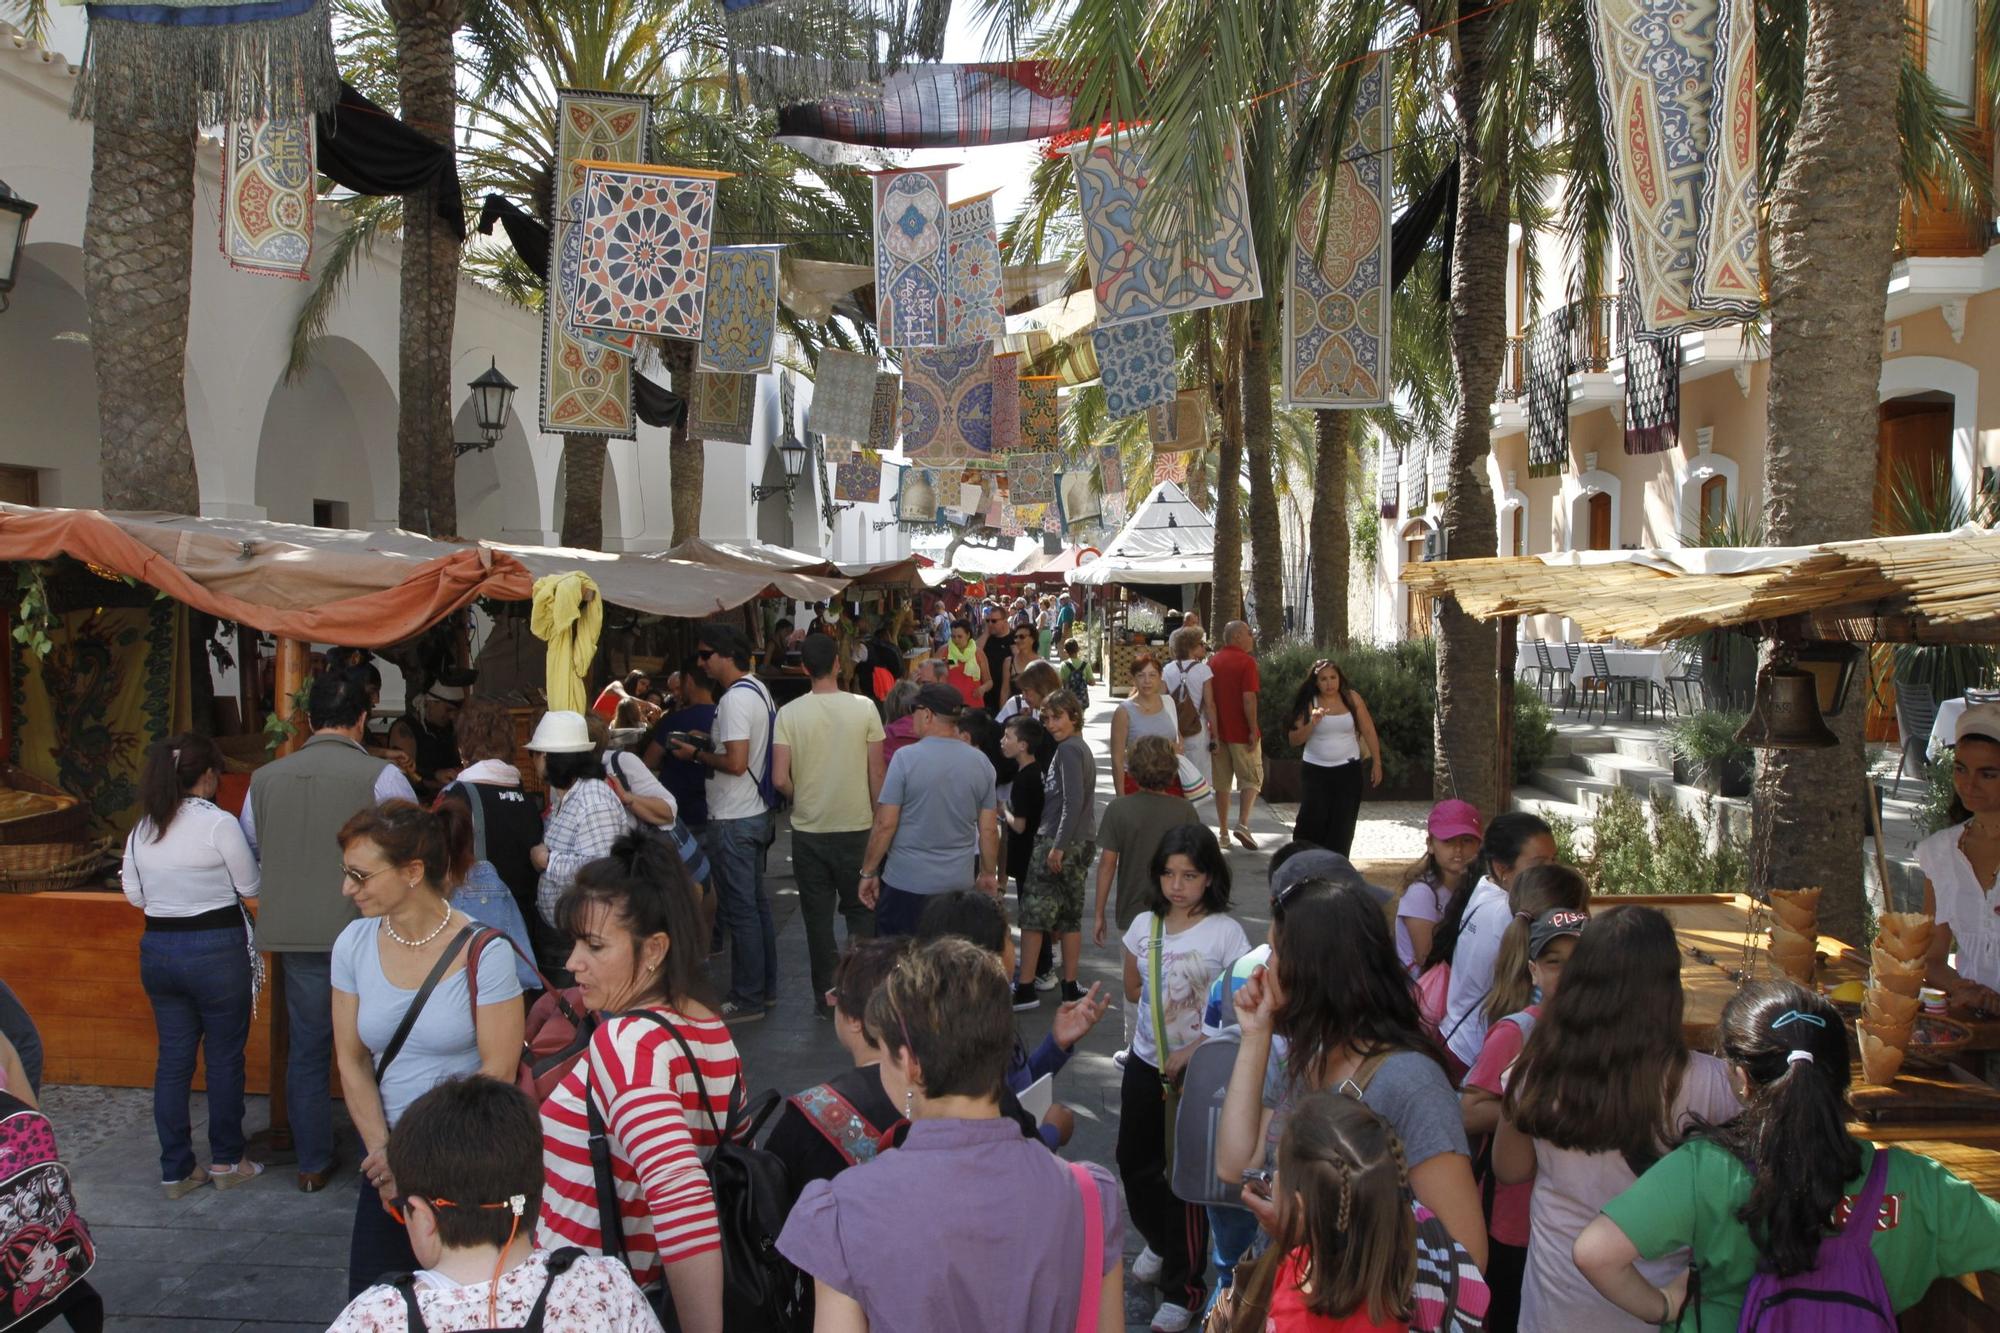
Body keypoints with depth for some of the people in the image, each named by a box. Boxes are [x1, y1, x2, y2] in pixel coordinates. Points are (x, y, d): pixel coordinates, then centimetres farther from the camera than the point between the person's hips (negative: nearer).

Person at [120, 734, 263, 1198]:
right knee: (225, 1057, 9)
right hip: (216, 951, -5)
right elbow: (251, 887, -7)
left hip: (158, 949, 5)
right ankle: (226, 1161, 19)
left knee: (173, 1058, 12)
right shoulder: (219, 824, -15)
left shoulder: (141, 829, 3)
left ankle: (176, 1170, 18)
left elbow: (134, 895, 10)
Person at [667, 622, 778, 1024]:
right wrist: (709, 742, 11)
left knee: (739, 912, -3)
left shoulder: (735, 698, -19)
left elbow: (735, 762, -24)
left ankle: (747, 1001, 4)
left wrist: (697, 754, -10)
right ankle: (766, 989, 24)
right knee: (757, 905, 16)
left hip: (733, 821, -10)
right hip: (755, 814, 10)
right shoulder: (758, 689, 12)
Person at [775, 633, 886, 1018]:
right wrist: (878, 819, 9)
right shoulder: (864, 708, -8)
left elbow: (780, 778, -11)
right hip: (856, 827, 0)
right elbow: (876, 774, -4)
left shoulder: (789, 713, -8)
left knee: (818, 917, 11)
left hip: (808, 829, 0)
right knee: (860, 912, 16)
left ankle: (827, 998, 17)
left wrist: (803, 798, 9)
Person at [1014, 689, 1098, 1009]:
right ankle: (1070, 988, 15)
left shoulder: (1068, 750, -13)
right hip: (1081, 843, 9)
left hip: (1059, 842, -9)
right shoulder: (1080, 748, 16)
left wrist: (1058, 846, -22)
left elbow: (1073, 801, -21)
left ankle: (1025, 989, -1)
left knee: (1033, 916, -4)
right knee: (1069, 918, 12)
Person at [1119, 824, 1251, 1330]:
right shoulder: (1144, 926, 0)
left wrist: (1192, 1052, -20)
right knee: (1135, 1164, 16)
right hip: (1146, 1062, 5)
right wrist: (1166, 1005, 0)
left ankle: (1184, 1288, 16)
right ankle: (1162, 1243, 44)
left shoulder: (1226, 933, -15)